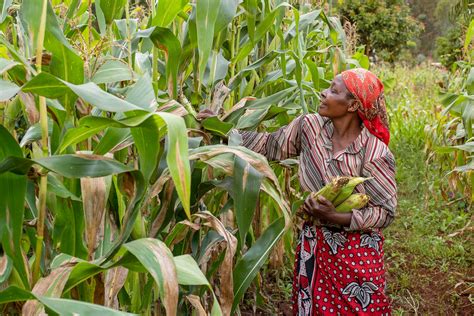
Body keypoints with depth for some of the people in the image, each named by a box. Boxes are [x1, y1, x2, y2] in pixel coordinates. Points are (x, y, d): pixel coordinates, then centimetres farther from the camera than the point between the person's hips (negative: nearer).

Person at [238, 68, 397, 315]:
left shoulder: (374, 152, -20)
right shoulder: (309, 126, -7)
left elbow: (386, 212, -15)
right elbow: (271, 145, 6)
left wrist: (337, 217, -27)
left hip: (356, 254, -4)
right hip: (313, 247, 5)